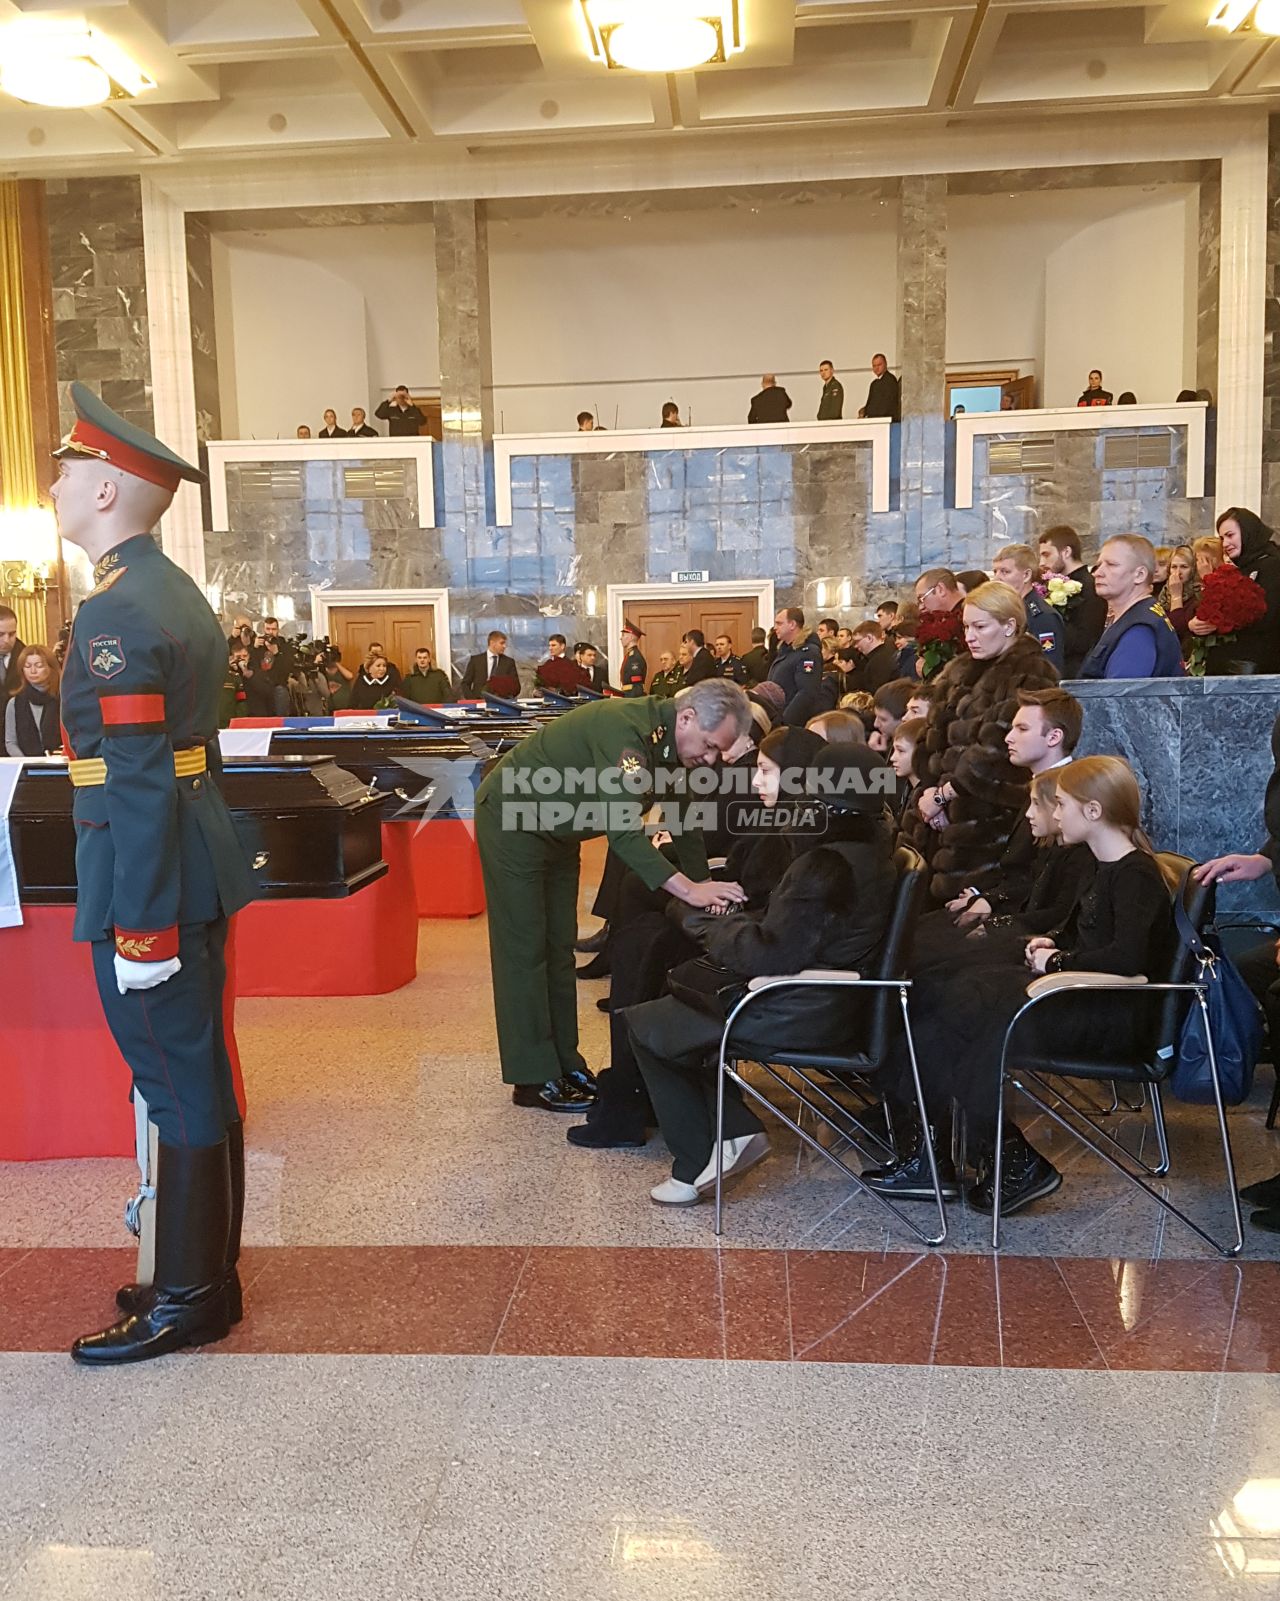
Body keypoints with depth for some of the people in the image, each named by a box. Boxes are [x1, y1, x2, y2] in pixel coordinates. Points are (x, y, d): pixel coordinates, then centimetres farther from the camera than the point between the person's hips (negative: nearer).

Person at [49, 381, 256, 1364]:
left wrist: (138, 928, -19)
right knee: (201, 1070, 16)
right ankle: (206, 1270, 30)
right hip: (197, 867, 10)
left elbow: (139, 786, -22)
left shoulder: (116, 615, -17)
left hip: (147, 878, -10)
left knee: (178, 1080, 1)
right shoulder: (180, 595, 12)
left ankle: (186, 1301, 15)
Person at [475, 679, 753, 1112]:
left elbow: (684, 821, 2)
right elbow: (624, 830, -40)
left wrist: (705, 890, -5)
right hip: (512, 821, -9)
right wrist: (688, 889, -42)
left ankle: (564, 1063, 18)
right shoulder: (625, 730, -34)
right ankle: (534, 1080, 1)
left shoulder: (669, 740, -6)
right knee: (525, 950, -4)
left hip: (558, 831, 9)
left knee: (558, 949, 11)